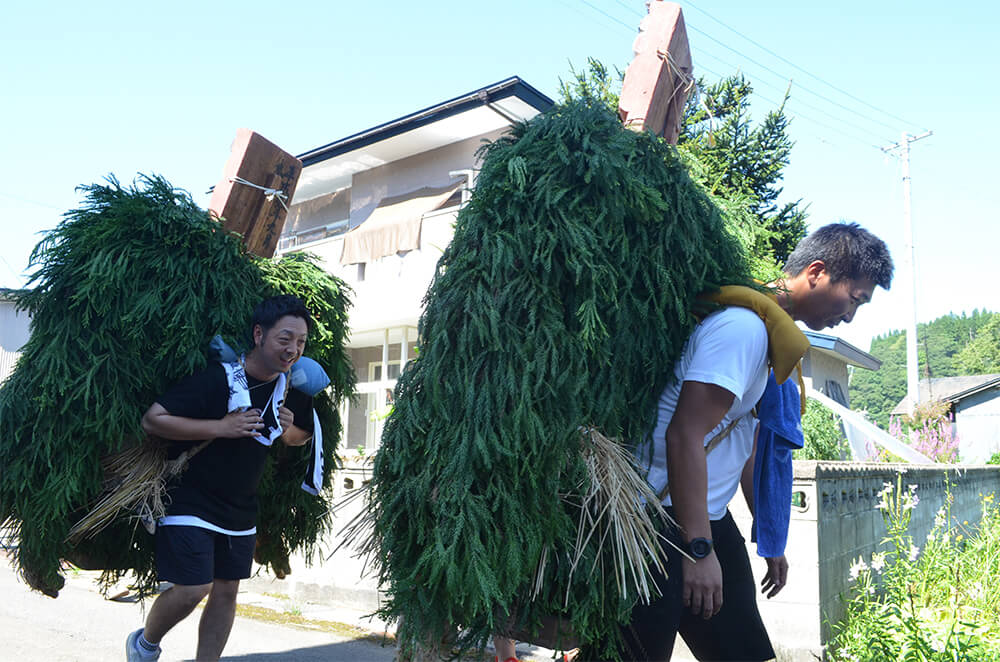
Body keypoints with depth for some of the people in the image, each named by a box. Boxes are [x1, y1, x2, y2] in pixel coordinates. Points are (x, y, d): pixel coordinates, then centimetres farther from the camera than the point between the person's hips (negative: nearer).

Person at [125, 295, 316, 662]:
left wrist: (288, 429, -9)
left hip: (241, 509, 6)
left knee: (226, 591, 9)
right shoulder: (216, 378, -21)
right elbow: (152, 420, -22)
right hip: (189, 503, -6)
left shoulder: (293, 390, -2)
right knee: (193, 588, -7)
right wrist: (221, 427, -27)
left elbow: (302, 436, 16)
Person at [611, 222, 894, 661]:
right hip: (666, 521, -10)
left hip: (710, 517, 10)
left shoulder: (772, 337, 16)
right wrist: (699, 550, -26)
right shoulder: (744, 326, -17)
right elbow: (685, 435, -25)